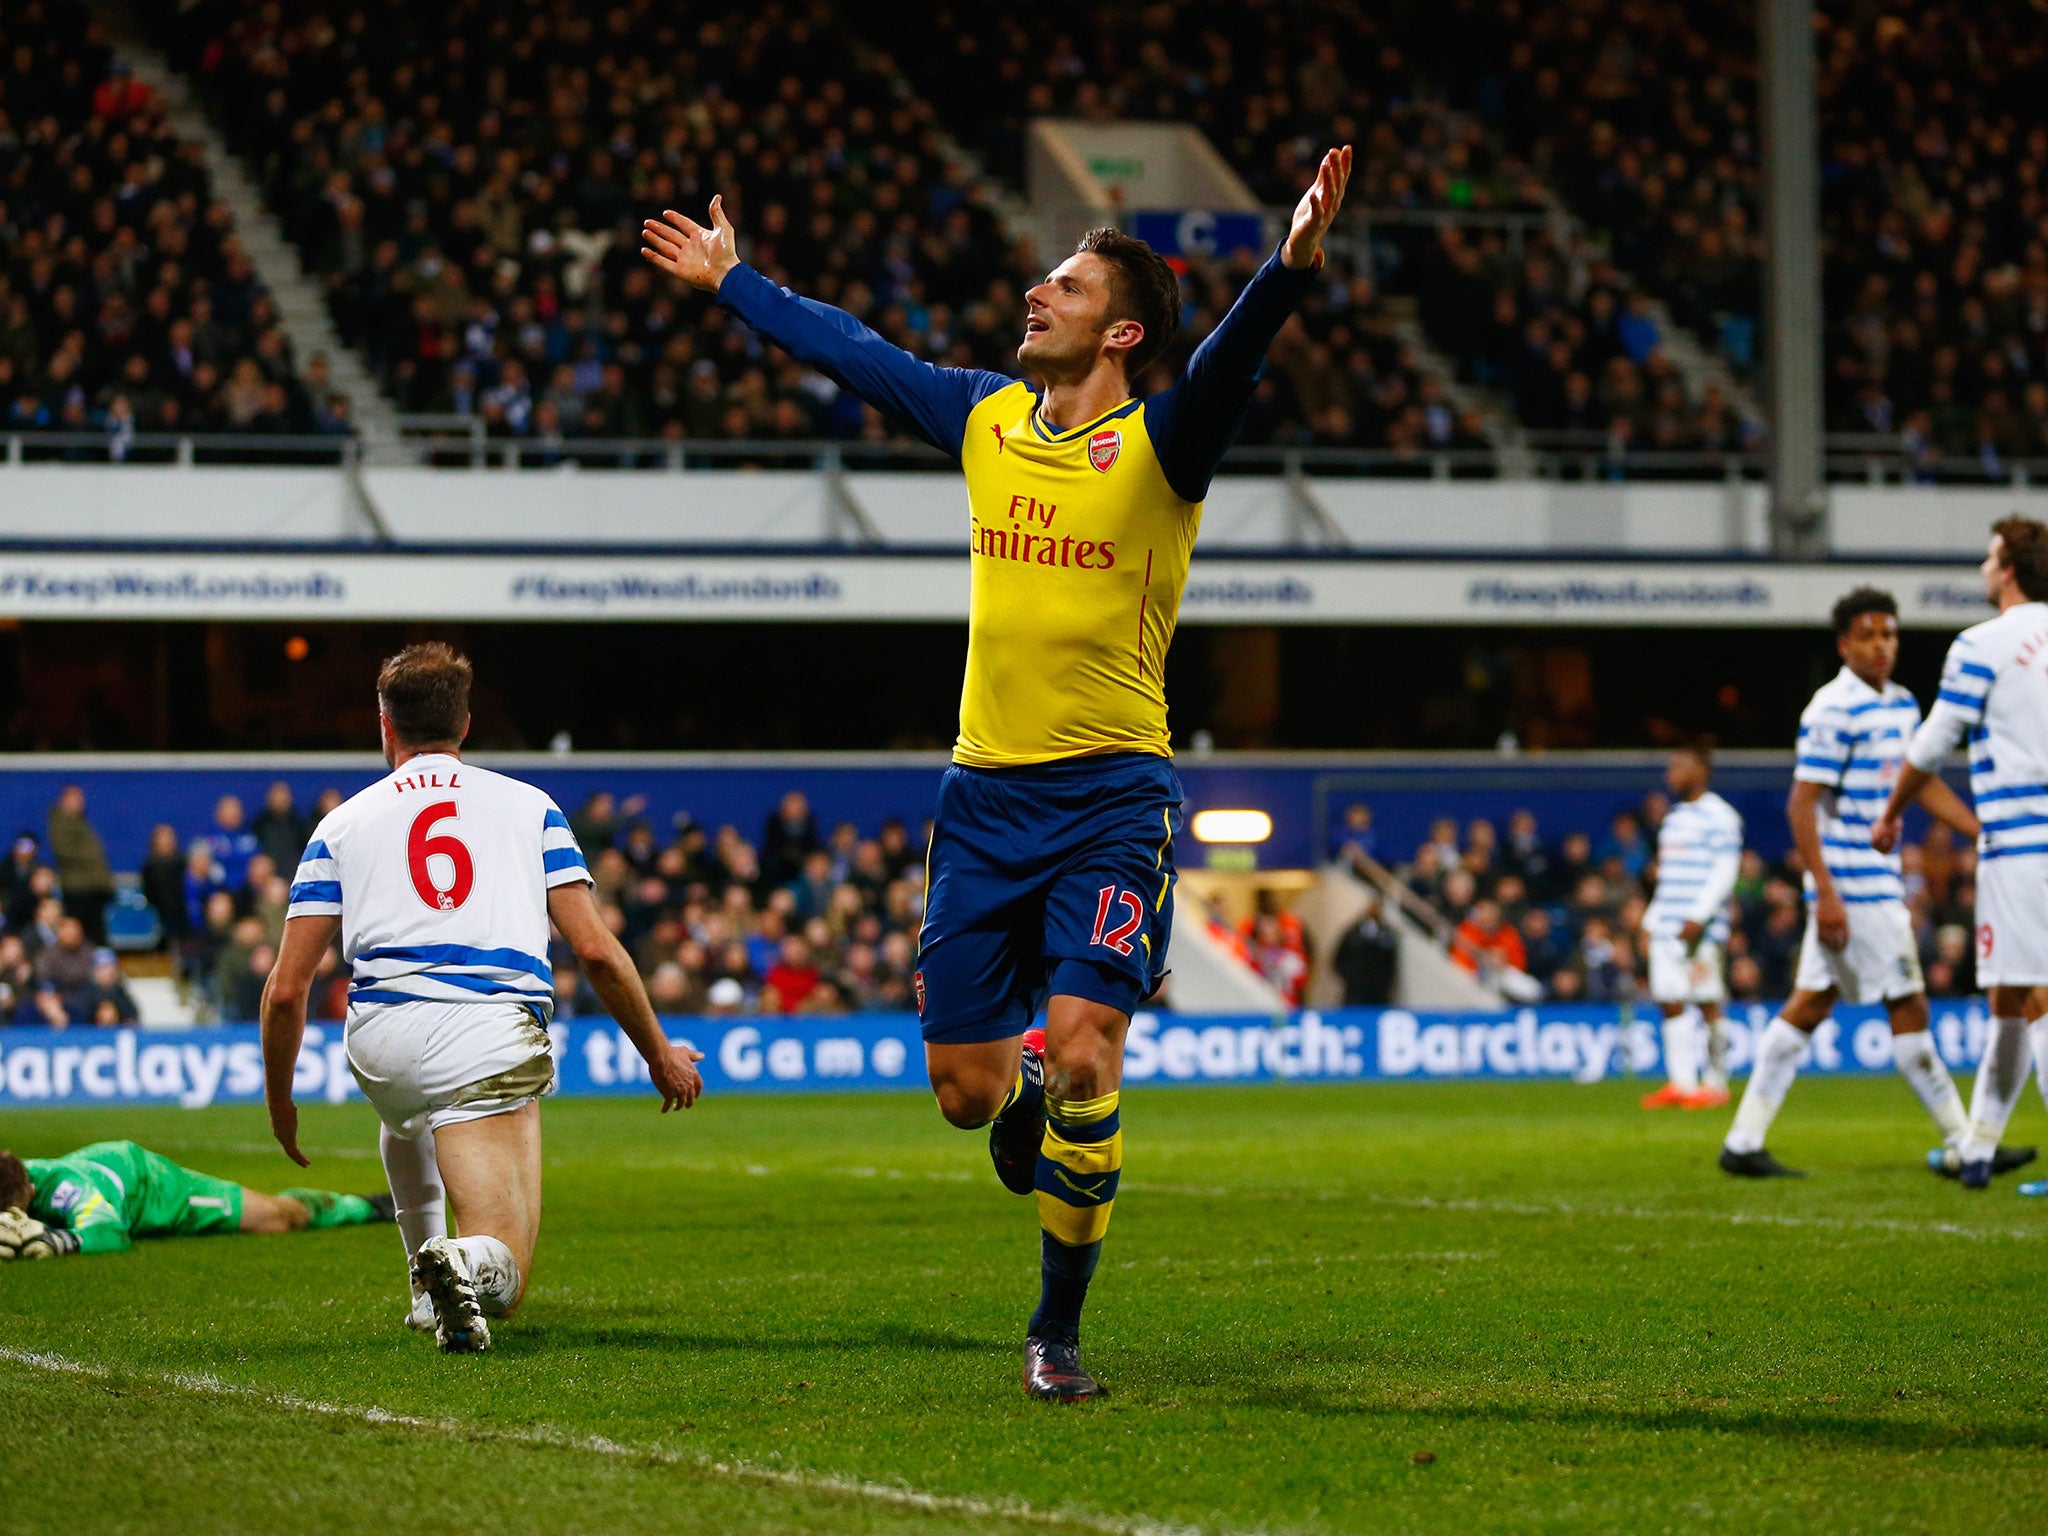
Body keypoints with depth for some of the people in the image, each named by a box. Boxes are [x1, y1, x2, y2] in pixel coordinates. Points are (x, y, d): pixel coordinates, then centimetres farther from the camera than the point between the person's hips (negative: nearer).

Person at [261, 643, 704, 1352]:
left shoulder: (343, 823, 16)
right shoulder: (530, 806, 16)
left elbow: (286, 988, 10)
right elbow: (595, 950, 6)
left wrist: (279, 1101, 23)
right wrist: (660, 1054, 18)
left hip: (377, 1038, 2)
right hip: (492, 1041, -2)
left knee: (407, 1114, 41)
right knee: (505, 1276, -2)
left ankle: (427, 1285, 32)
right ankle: (466, 1264, -36)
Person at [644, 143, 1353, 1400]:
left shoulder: (1161, 440, -6)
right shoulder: (988, 418, 10)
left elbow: (1231, 360, -26)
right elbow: (848, 350, 23)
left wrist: (1292, 269, -44)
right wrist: (731, 281, 32)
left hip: (1113, 797, -5)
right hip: (986, 792, 5)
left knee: (1079, 1049, -16)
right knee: (965, 1090, 3)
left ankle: (1059, 1330, 1)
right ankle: (1031, 1088, 42)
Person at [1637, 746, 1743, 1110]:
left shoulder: (1719, 817, -5)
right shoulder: (1675, 817, 21)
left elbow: (1725, 872, -12)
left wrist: (1698, 917, -19)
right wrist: (1650, 920, 21)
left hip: (1701, 930, -8)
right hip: (1666, 928, 8)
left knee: (1707, 1004, -6)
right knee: (1671, 1004, 3)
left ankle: (1717, 1083, -2)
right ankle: (1680, 1083, 6)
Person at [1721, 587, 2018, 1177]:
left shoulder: (1901, 704, 14)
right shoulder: (1834, 710, -14)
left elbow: (1925, 785, 25)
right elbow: (1801, 804, -17)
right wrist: (1826, 894, -22)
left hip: (1880, 880, 9)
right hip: (1852, 887, -9)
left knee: (1812, 1003, 8)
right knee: (1908, 1007, -3)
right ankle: (1962, 1145, 4)